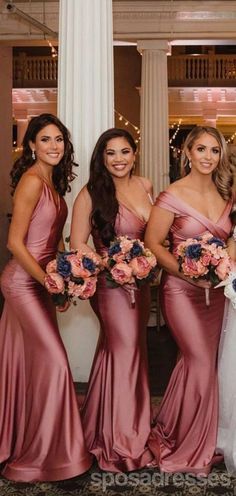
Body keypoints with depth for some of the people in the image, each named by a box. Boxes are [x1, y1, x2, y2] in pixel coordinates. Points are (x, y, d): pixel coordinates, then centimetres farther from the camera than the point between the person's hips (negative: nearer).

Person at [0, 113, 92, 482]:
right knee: (53, 361, -6)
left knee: (30, 362, 15)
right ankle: (45, 452, 11)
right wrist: (49, 282, -16)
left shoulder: (53, 182, 10)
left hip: (38, 281, 8)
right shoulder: (32, 181, -16)